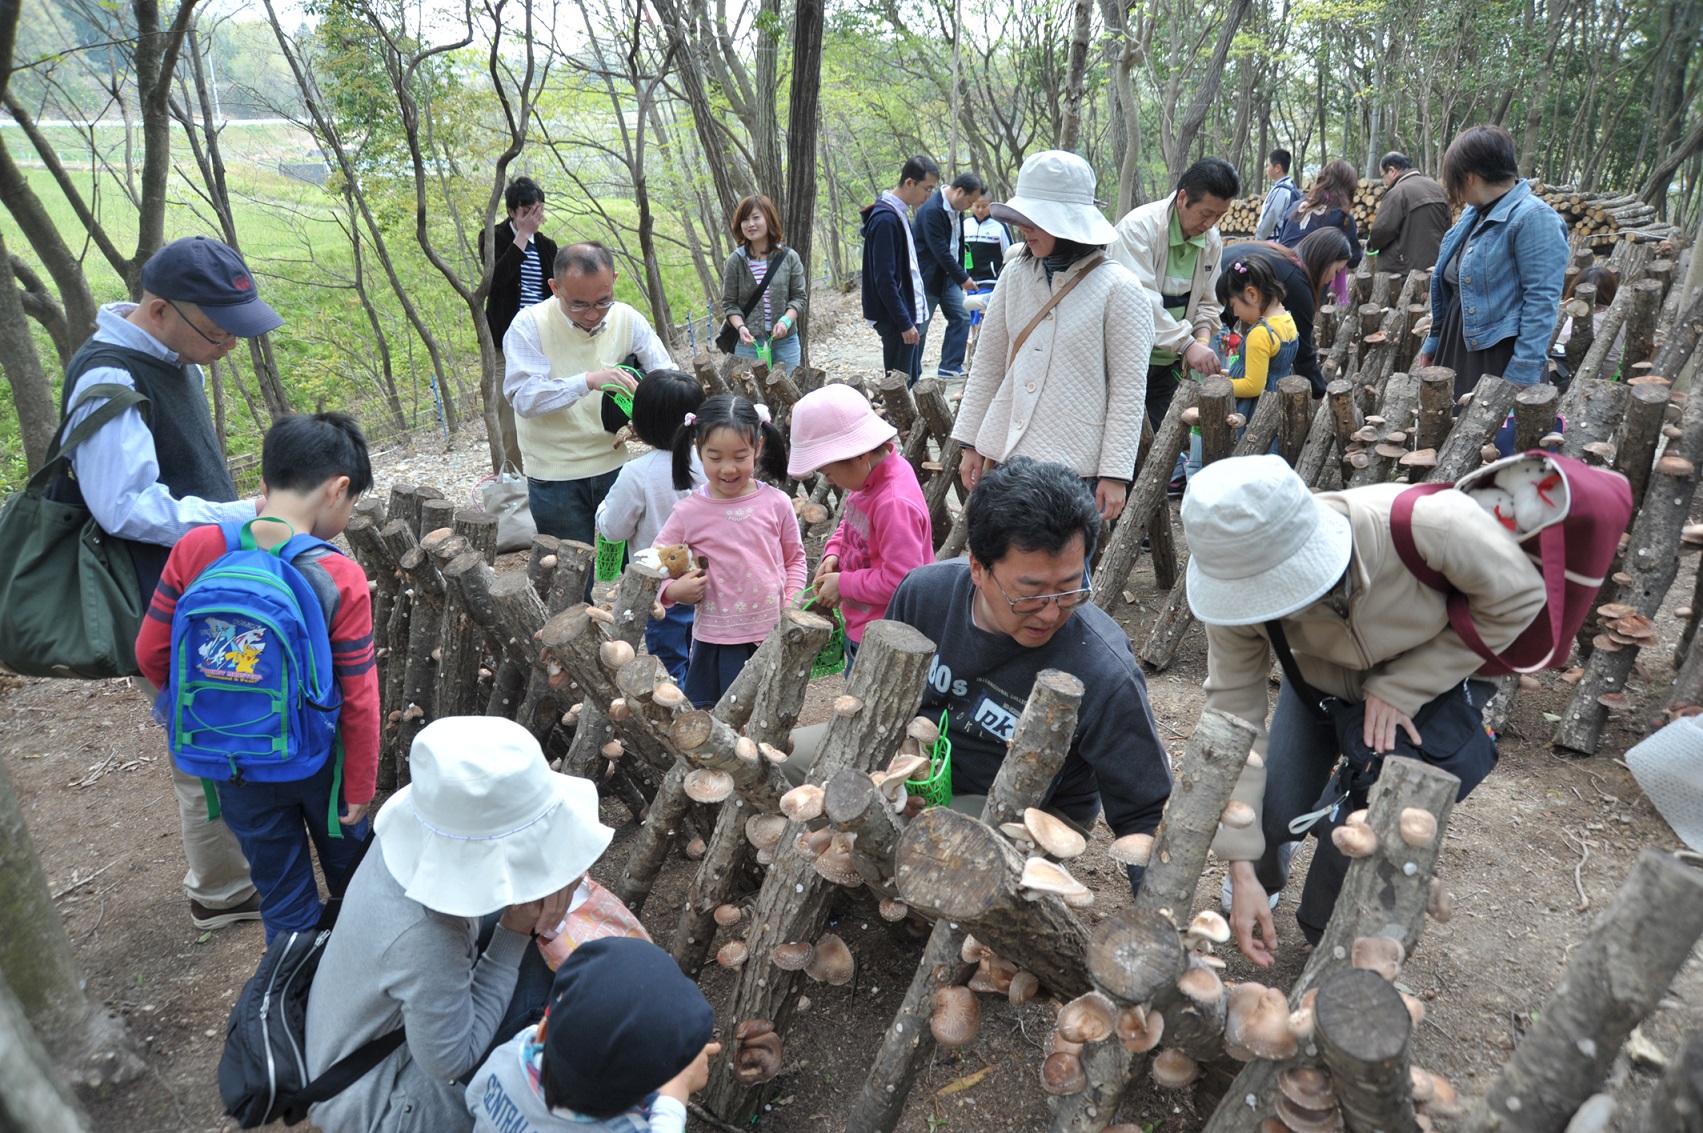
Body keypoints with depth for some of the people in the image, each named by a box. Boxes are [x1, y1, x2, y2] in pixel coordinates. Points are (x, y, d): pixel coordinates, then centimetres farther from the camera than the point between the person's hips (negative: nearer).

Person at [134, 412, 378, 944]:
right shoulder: (342, 579, -22)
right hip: (317, 762, -2)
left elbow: (151, 652, -4)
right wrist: (359, 788, -4)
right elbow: (358, 700, -17)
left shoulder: (196, 549, -14)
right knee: (352, 877, 25)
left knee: (283, 897, 19)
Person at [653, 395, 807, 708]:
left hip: (774, 635, 1)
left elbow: (794, 557, 8)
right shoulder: (688, 512, -7)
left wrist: (792, 603, -5)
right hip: (716, 640, -1)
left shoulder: (776, 503, -4)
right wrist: (673, 590, -18)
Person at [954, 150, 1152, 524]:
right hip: (1004, 451, 5)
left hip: (1075, 464, -5)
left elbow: (1129, 389, -7)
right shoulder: (1016, 274, 6)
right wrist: (970, 441, 11)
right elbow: (987, 362, 12)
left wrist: (1115, 474, -10)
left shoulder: (1118, 289, -8)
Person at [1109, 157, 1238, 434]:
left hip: (1170, 361, 6)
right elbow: (1141, 299, -29)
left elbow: (1207, 302, 10)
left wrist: (1203, 340, -12)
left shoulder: (1212, 240, 3)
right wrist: (1187, 344, -33)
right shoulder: (1138, 227, -19)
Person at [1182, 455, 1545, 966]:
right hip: (1324, 678, 2)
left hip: (1439, 677, -2)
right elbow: (1234, 714, -25)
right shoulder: (1244, 588, -33)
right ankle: (1265, 874, 30)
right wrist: (1242, 869, -24)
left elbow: (1518, 597, -22)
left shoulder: (1428, 526, -43)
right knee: (1270, 814, -9)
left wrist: (1401, 688, -26)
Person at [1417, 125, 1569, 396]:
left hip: (1500, 359, -8)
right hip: (1456, 350, 8)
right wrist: (1433, 343, 21)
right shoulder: (1476, 212, 11)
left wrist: (1520, 377, -23)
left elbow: (1542, 301, -21)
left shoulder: (1534, 219, -16)